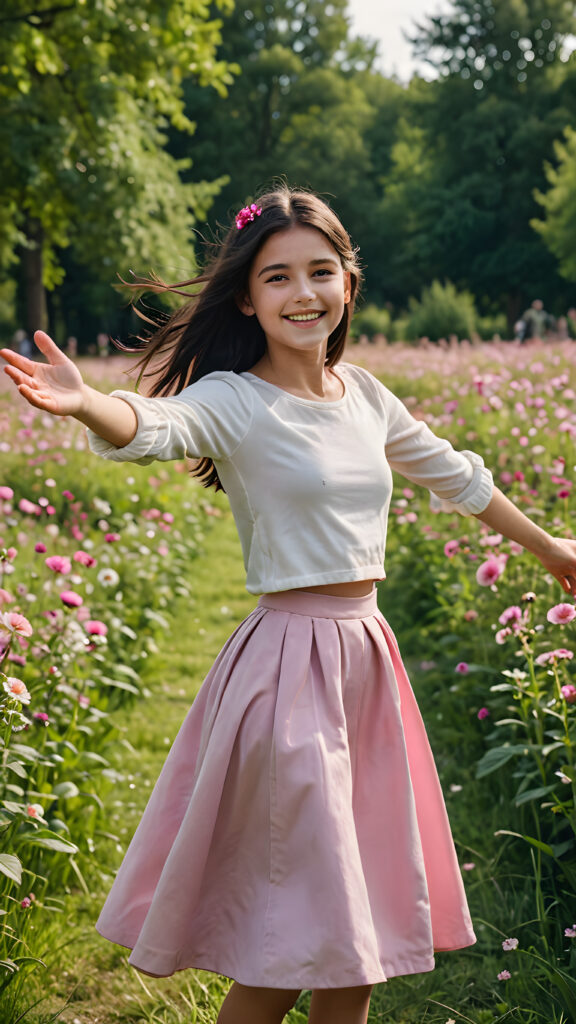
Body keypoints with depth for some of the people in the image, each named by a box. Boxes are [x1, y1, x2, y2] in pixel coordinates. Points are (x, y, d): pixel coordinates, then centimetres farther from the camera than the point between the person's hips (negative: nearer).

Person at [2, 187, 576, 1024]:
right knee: (301, 932, -3)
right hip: (289, 664, -6)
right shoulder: (235, 402, -10)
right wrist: (89, 406, -55)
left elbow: (454, 476, 24)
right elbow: (154, 425, -32)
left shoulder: (363, 394, 9)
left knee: (362, 924, 12)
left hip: (367, 657, 7)